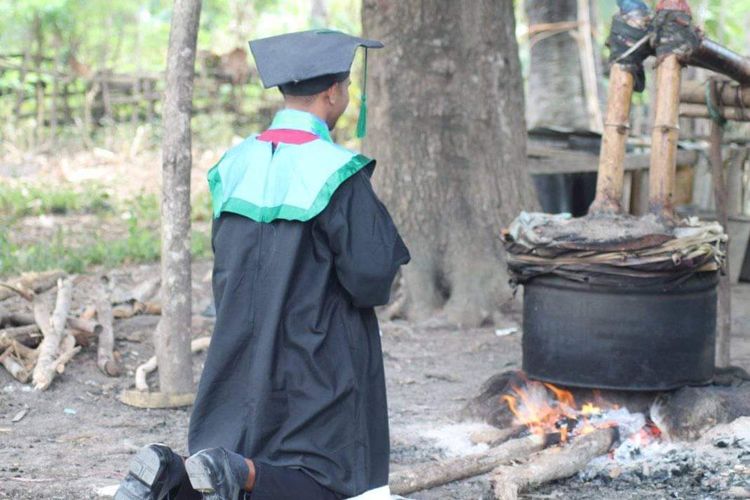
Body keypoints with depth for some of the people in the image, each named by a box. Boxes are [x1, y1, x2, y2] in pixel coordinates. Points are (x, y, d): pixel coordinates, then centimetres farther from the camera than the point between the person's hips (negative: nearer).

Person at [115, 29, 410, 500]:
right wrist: (377, 215, 2)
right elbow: (370, 277, -16)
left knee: (228, 459, 17)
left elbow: (224, 268, 11)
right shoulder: (338, 174, -15)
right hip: (318, 362, -5)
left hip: (242, 355, 5)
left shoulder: (236, 165, 3)